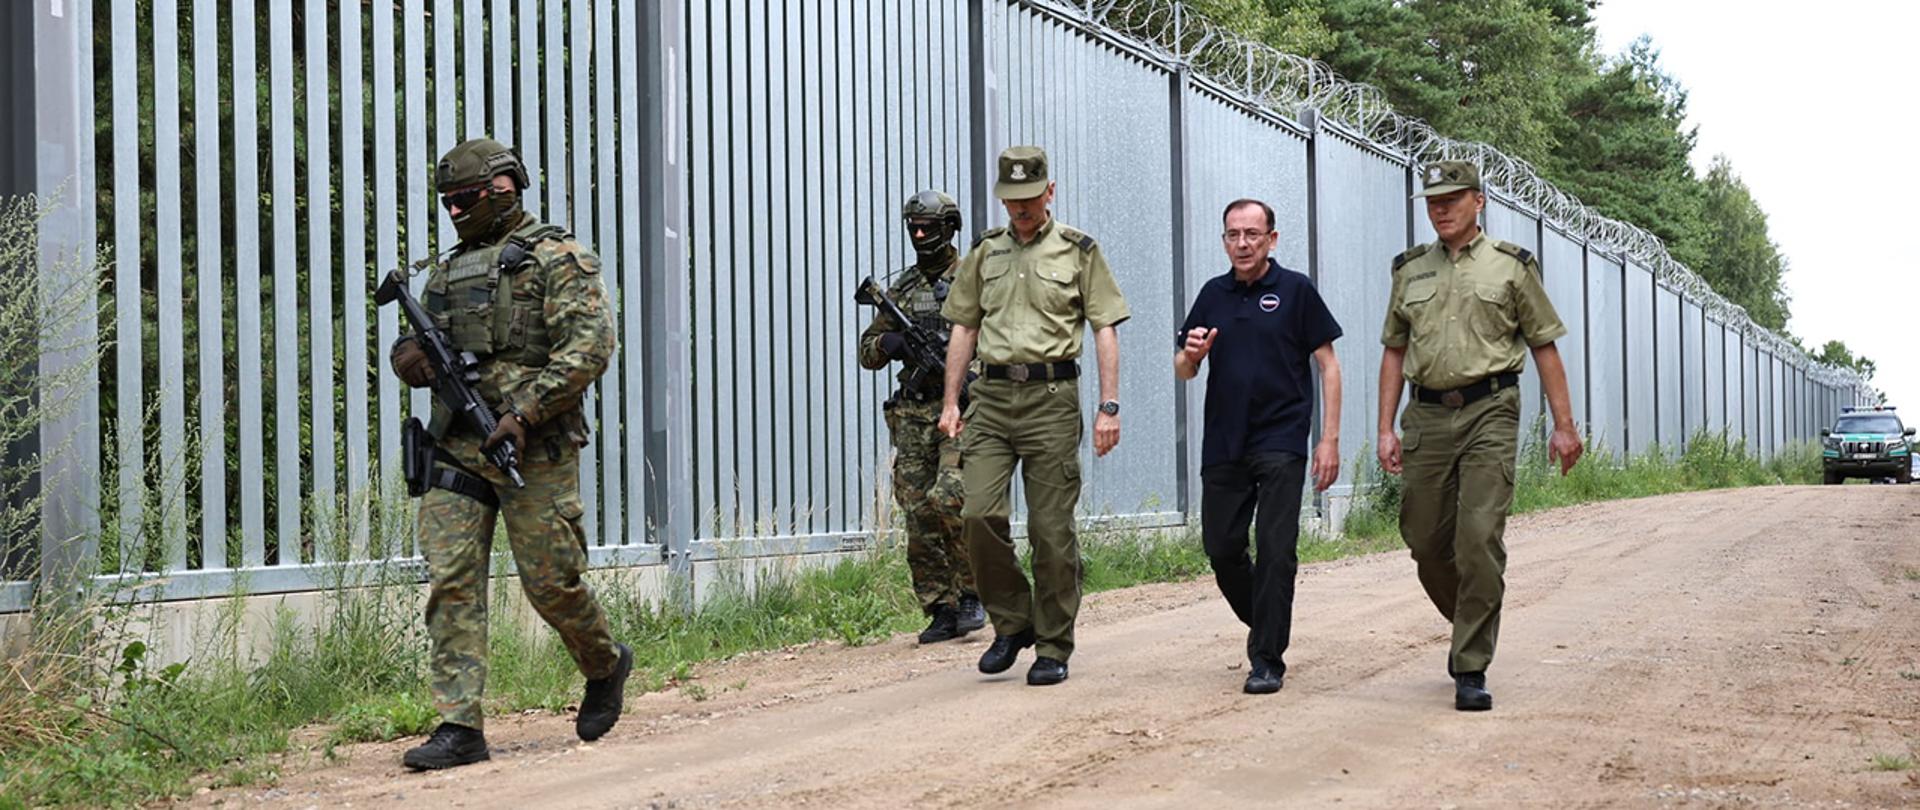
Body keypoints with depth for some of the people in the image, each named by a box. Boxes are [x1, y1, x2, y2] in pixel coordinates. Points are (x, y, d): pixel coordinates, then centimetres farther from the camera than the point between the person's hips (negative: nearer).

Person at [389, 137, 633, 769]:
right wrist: (412, 357, -1)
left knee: (550, 581, -1)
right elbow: (417, 343, 26)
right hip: (457, 448, 6)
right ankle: (460, 727, -6)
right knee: (451, 580, -5)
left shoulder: (556, 258, -2)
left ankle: (606, 666, 29)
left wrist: (524, 412, -21)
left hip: (532, 447, -6)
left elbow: (590, 345, -13)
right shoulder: (448, 270, 19)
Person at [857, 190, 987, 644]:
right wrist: (890, 343, -5)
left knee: (945, 500, -20)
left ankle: (972, 593, -2)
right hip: (913, 414, 5)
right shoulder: (902, 288, 15)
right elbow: (868, 353, 18)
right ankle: (942, 611, 8)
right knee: (919, 517, 0)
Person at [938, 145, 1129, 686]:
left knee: (1051, 528, -2)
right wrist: (951, 401, 10)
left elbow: (1105, 330, 2)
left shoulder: (1079, 250, 4)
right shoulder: (985, 252, 14)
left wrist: (1109, 406, -5)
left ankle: (1053, 647, 8)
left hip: (1052, 396, -3)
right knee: (979, 514, -10)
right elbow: (964, 328, 17)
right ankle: (1011, 622, 9)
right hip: (992, 396, 3)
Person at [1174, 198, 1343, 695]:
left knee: (1275, 550, -8)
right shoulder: (1214, 295, 11)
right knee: (1221, 548, 6)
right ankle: (1267, 626, 29)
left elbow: (1327, 365, -1)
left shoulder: (1295, 290, -1)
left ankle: (1267, 659, -2)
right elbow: (1183, 370, 16)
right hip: (1223, 443, 5)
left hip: (1280, 443, -5)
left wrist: (1330, 439, -8)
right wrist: (1190, 354, -9)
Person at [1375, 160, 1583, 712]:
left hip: (1489, 412, -4)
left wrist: (1563, 424, 2)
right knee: (1424, 538, 6)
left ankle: (1471, 669, -7)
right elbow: (1394, 352, 15)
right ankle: (1469, 626, 33)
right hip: (1427, 416, 4)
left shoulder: (1511, 267, 5)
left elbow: (1544, 347, 7)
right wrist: (1386, 429, 8)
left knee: (1478, 537, -13)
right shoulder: (1411, 270, 14)